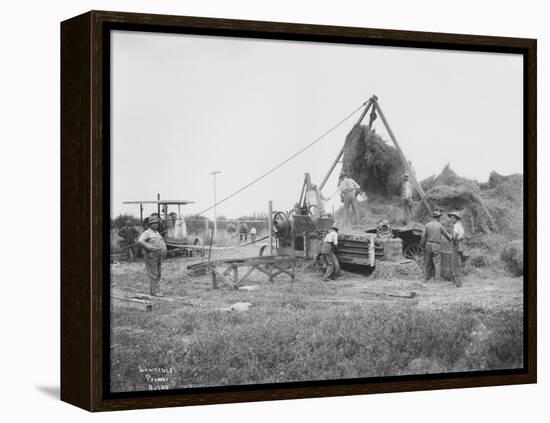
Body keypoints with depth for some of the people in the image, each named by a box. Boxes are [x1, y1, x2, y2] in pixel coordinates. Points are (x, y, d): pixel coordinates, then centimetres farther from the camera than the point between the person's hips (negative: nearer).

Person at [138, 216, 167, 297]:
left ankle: (153, 290, 14)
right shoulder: (147, 233, -8)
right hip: (151, 256, -8)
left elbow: (162, 242, 30)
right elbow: (140, 241, -24)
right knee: (153, 274, -8)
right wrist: (150, 248, -23)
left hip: (159, 256, 8)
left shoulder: (157, 233, 18)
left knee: (158, 274, 8)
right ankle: (154, 291, -6)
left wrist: (164, 249, 10)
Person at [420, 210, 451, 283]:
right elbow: (446, 235, 8)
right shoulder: (440, 226, -4)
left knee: (428, 263, 10)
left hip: (428, 245, 2)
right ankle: (437, 279, -9)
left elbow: (423, 237, -4)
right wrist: (452, 239, 26)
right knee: (437, 263, -2)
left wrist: (422, 246, 5)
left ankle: (426, 279, 12)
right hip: (436, 246, -2)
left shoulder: (427, 225, 0)